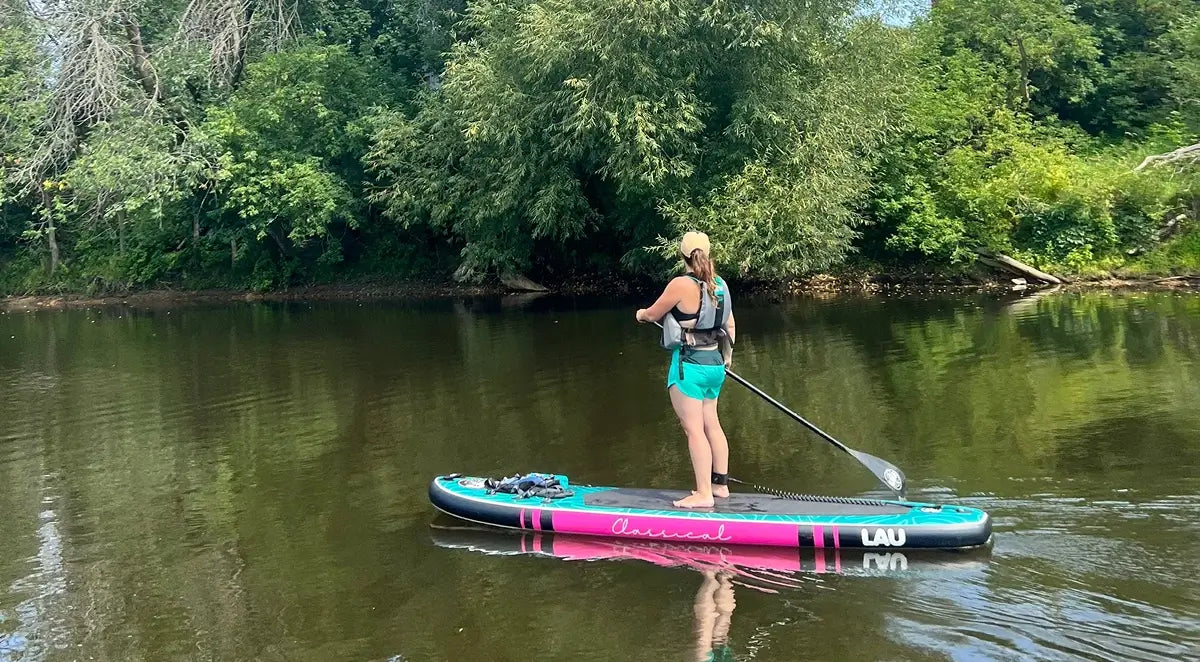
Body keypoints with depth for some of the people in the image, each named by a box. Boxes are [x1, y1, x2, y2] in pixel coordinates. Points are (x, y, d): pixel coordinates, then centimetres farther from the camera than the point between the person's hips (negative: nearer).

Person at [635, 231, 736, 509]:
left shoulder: (681, 285, -16)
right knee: (712, 425, 16)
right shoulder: (720, 285, 5)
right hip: (714, 363, 8)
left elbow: (653, 314, -4)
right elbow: (729, 324, 13)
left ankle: (704, 494, -2)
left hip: (688, 364, -8)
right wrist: (726, 355, 27)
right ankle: (720, 484, 25)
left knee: (694, 430, -4)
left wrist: (641, 314, 18)